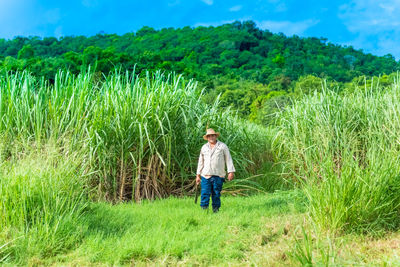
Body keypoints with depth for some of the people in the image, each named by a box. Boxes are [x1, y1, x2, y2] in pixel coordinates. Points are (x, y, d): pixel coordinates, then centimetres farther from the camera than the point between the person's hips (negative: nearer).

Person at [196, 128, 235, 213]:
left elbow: (228, 159, 3)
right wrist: (198, 175, 15)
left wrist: (231, 172, -5)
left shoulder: (222, 146, 5)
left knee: (216, 195, 2)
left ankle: (216, 211, 10)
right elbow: (201, 162, 19)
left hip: (218, 176, -2)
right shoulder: (204, 148, 13)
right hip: (206, 175, 2)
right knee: (205, 194, -6)